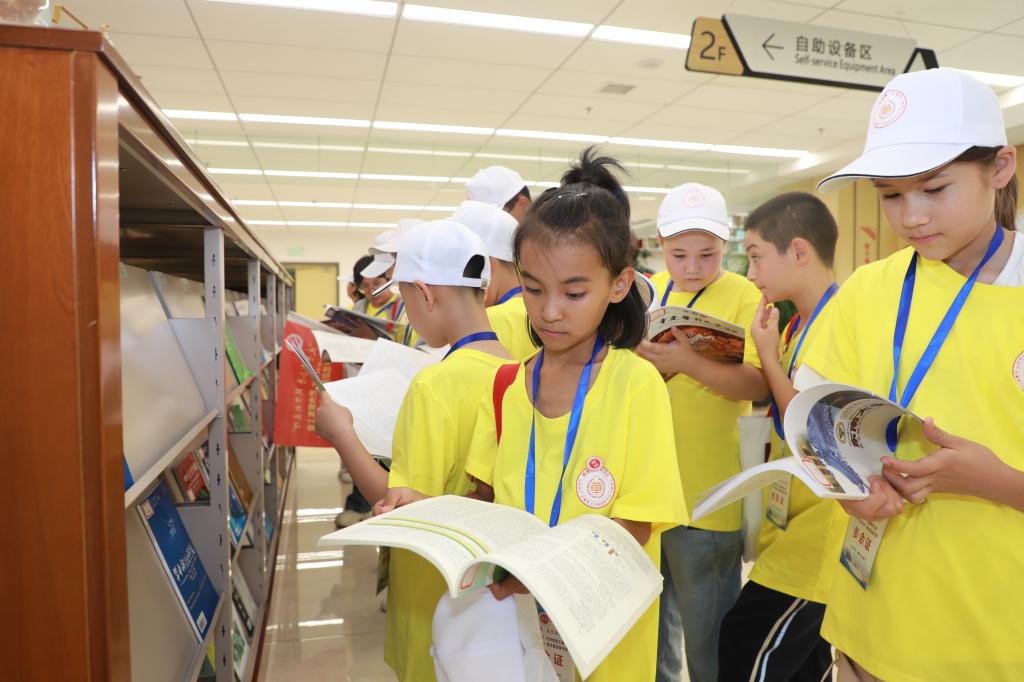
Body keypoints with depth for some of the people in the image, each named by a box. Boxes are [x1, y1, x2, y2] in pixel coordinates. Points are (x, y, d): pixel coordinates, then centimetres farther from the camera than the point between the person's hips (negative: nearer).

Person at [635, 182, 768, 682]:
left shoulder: (743, 295, -7)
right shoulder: (649, 291, 7)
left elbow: (758, 383, -18)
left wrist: (688, 363, -30)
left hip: (707, 493, -5)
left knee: (705, 631, 11)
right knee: (651, 619, 23)